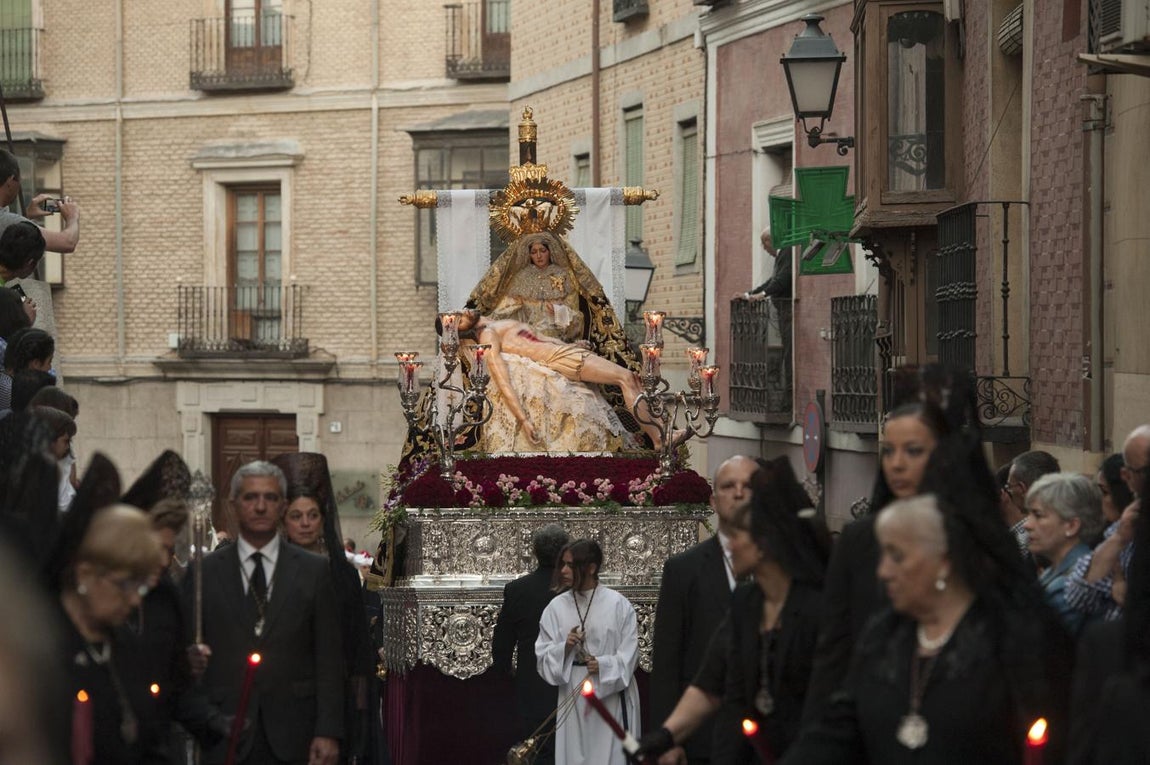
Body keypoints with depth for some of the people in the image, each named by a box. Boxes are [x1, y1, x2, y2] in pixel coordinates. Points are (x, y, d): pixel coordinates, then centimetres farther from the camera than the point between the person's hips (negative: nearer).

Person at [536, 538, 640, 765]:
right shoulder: (556, 607, 5)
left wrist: (604, 665, -19)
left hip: (611, 696, -3)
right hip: (572, 696, 3)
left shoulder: (618, 605, -4)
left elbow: (629, 653, -3)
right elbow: (543, 656, 6)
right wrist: (564, 648, -13)